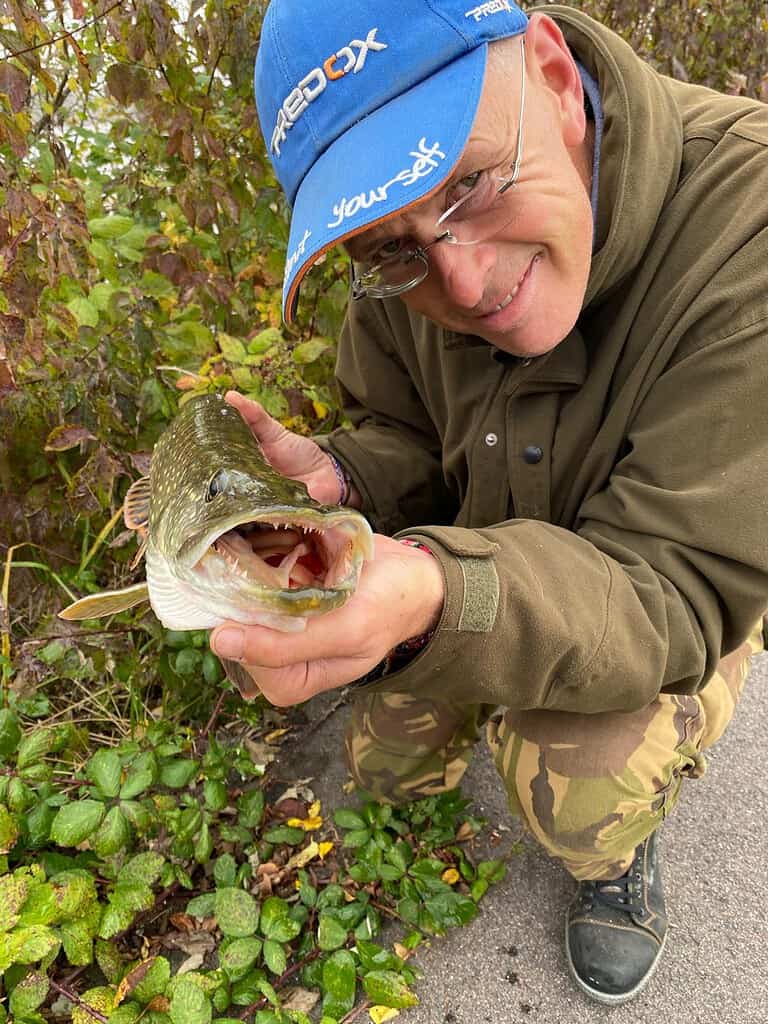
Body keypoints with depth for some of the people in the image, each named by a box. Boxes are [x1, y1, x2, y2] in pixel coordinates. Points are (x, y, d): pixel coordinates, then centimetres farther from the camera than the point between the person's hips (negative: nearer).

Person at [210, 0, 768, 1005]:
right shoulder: (403, 260, -18)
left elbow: (680, 587, -35)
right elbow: (400, 433, -6)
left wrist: (446, 603, -54)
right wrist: (342, 482, -30)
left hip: (672, 605, -4)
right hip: (461, 563, 5)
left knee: (581, 799, -30)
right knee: (387, 768, 12)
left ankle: (624, 842, 9)